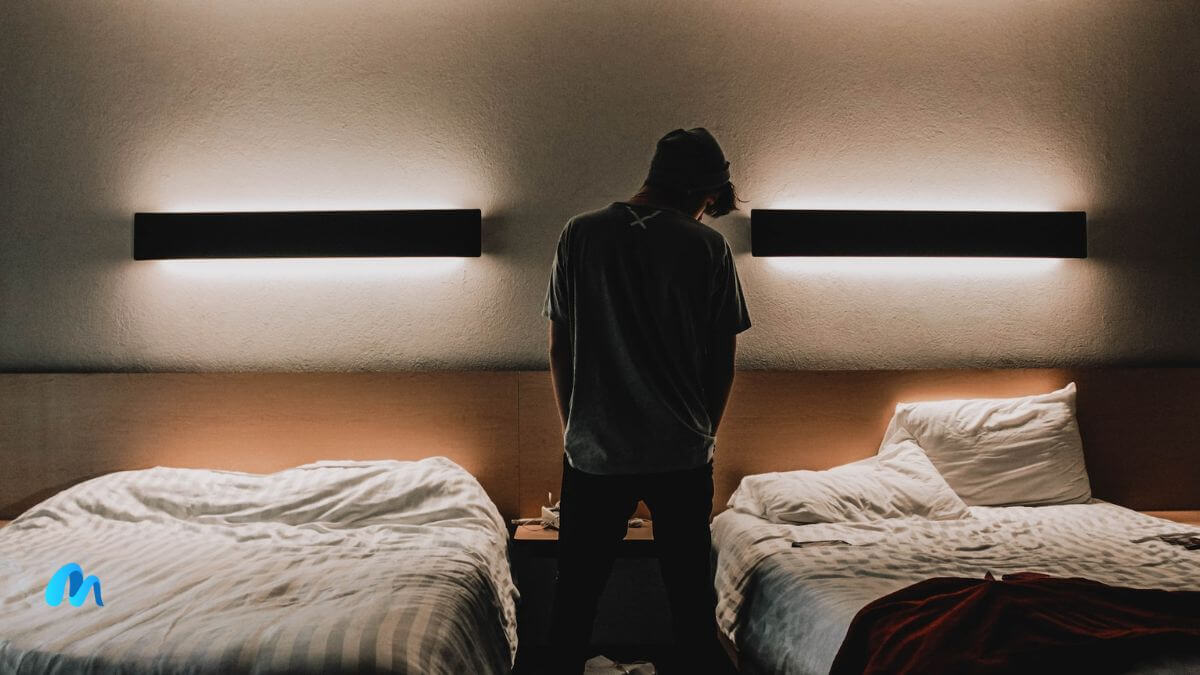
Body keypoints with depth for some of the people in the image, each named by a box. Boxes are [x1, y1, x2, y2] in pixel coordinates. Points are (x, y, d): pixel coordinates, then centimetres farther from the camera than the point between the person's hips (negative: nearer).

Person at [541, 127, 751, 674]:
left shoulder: (579, 235, -2)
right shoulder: (710, 247, -5)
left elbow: (558, 351, 1)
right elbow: (723, 362, 0)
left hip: (594, 450, 1)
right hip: (683, 454, 0)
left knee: (576, 588, 15)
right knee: (691, 590, 16)